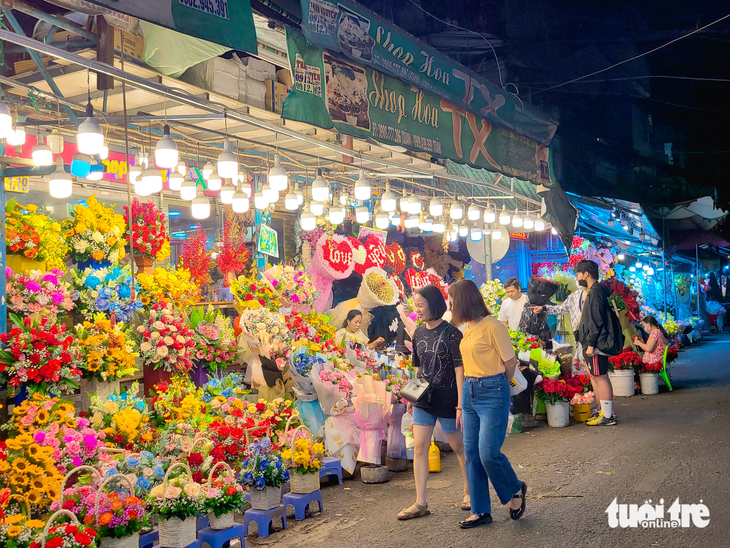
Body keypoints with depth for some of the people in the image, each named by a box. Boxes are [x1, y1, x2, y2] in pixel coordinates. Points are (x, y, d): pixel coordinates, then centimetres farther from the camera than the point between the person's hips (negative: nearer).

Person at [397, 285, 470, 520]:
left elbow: (459, 370, -13)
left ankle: (469, 492, 29)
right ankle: (421, 503, 6)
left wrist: (460, 404, -16)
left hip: (447, 399, -6)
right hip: (424, 398, 6)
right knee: (419, 448, 1)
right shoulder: (419, 332, 7)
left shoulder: (450, 333, -12)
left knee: (458, 447, 9)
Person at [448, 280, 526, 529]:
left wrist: (497, 386, 4)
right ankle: (480, 511, 17)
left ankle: (515, 490, 20)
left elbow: (510, 362, -9)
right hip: (470, 391, 8)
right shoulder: (468, 328, 10)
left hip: (492, 392, -8)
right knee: (471, 453, 8)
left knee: (488, 452, -9)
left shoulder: (492, 326, -14)